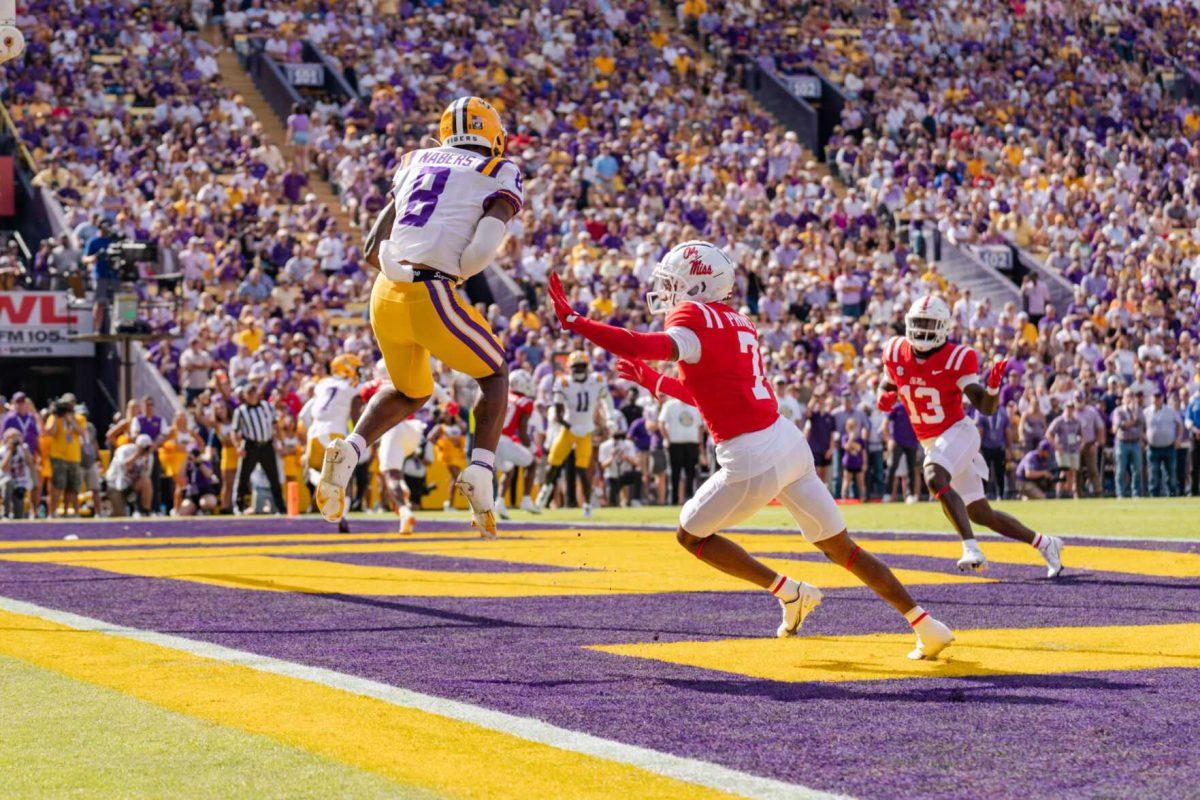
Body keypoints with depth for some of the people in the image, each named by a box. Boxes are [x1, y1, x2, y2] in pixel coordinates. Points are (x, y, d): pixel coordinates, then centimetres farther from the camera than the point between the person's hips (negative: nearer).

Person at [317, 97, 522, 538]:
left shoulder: (414, 162, 20)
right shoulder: (501, 174, 7)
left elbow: (373, 249, 16)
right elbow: (483, 248, -10)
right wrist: (456, 270, 8)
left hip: (385, 295, 5)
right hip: (432, 299, -5)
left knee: (409, 392, 29)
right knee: (494, 375, 21)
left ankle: (349, 451, 5)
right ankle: (479, 472, 1)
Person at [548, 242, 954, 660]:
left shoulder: (695, 318, -8)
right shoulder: (737, 324, 18)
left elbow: (654, 348, -28)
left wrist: (573, 321, -25)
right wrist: (653, 382, 36)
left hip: (752, 461, -8)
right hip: (790, 442, 8)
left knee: (690, 534, 15)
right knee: (842, 548, 15)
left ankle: (788, 591, 9)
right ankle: (927, 626, 13)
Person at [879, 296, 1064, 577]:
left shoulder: (956, 358, -15)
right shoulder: (896, 353, -1)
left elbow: (986, 408, -16)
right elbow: (890, 389, 17)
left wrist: (994, 385, -37)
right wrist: (885, 398, -6)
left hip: (958, 432, -6)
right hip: (931, 444, 6)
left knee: (935, 478, -36)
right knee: (980, 513, 9)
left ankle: (971, 548, -41)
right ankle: (1044, 544, 25)